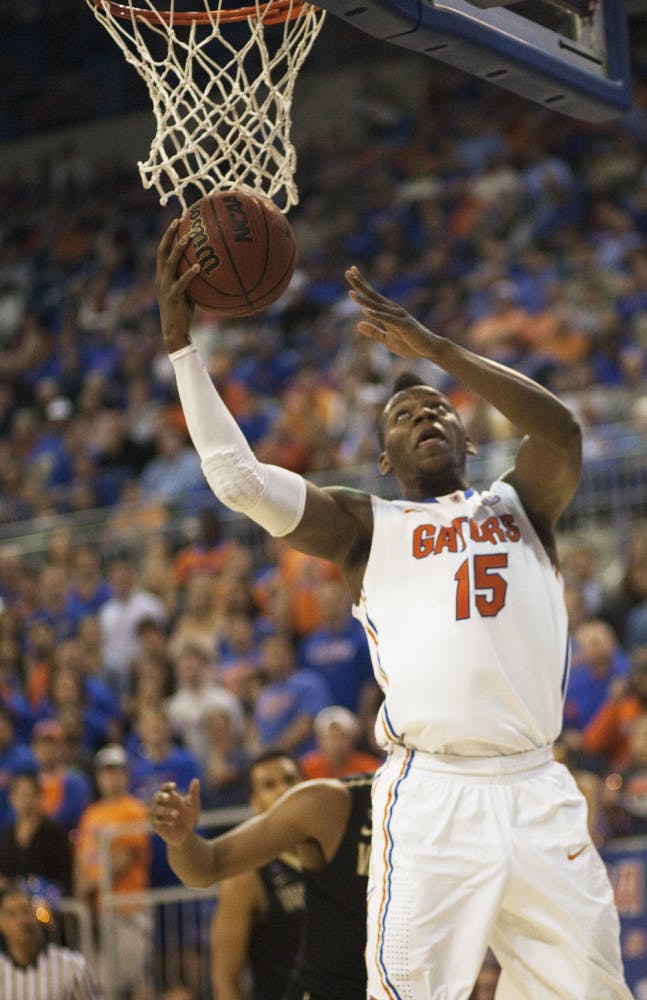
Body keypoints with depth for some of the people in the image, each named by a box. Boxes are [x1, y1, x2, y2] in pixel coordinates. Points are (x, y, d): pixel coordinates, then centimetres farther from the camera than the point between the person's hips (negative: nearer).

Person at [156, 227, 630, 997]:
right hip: (431, 795, -2)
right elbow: (238, 480, 1)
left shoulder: (519, 504, 18)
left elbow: (561, 432, -5)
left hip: (537, 790, 2)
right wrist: (180, 343, -1)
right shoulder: (368, 526, 14)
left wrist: (432, 346, -10)